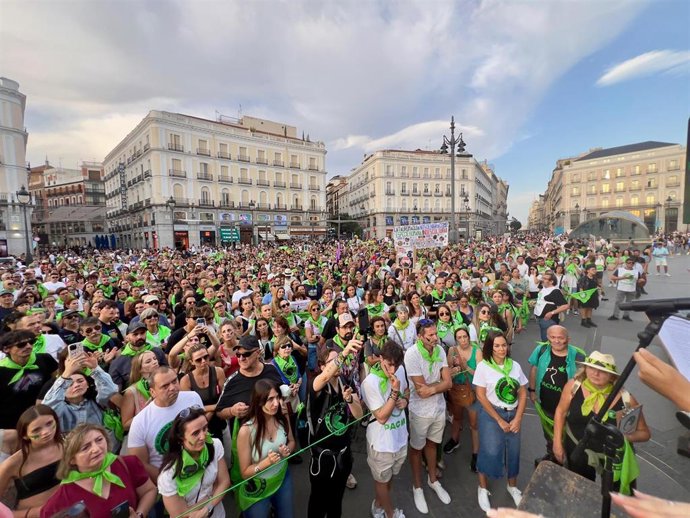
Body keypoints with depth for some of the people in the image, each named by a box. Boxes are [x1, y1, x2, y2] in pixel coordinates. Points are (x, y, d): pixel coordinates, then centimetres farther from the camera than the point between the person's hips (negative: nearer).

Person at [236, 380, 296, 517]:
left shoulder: (283, 418, -16)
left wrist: (287, 450, -18)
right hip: (257, 488, -4)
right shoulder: (246, 430, -28)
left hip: (283, 479, 4)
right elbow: (245, 473, -16)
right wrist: (267, 462, -32)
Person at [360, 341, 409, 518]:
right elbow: (381, 417, -24)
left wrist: (405, 399, -12)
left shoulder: (400, 370, -11)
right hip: (382, 441, -6)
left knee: (389, 477, 28)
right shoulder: (370, 382, -30)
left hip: (400, 436, 6)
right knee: (382, 480, 21)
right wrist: (395, 392, -34)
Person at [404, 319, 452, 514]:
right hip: (420, 411, -4)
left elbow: (448, 383, -11)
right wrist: (440, 382, -14)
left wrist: (432, 388, -26)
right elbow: (421, 389, -26)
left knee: (432, 444, 25)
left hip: (439, 407, 5)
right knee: (417, 448, 18)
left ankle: (433, 480, 49)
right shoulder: (412, 354, -28)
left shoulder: (440, 350, -9)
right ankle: (417, 487, 41)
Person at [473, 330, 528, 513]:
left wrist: (518, 418, -6)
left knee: (513, 451, 14)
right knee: (490, 452, 0)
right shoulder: (483, 366, -12)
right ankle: (483, 488, 26)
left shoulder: (515, 366, 0)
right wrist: (499, 420, -11)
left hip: (513, 414, 4)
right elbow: (480, 396, -12)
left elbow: (523, 393, 2)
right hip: (491, 414, -4)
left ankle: (512, 486, 42)